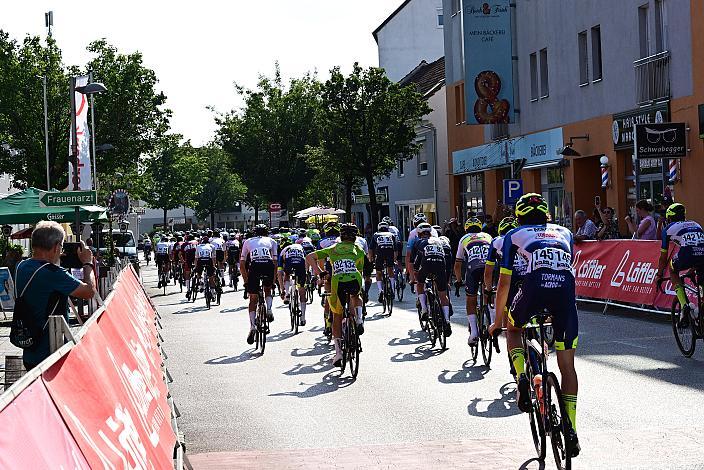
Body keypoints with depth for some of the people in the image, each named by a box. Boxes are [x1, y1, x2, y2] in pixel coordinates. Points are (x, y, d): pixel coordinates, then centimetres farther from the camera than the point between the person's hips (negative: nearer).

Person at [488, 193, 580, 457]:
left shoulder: (514, 235, 25)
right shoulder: (564, 232, 32)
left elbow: (504, 283, 23)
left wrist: (497, 321, 34)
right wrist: (554, 311, 51)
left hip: (534, 286, -2)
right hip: (565, 288, 2)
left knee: (513, 330, 31)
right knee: (567, 364, 12)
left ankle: (521, 378, 6)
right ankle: (571, 430, 8)